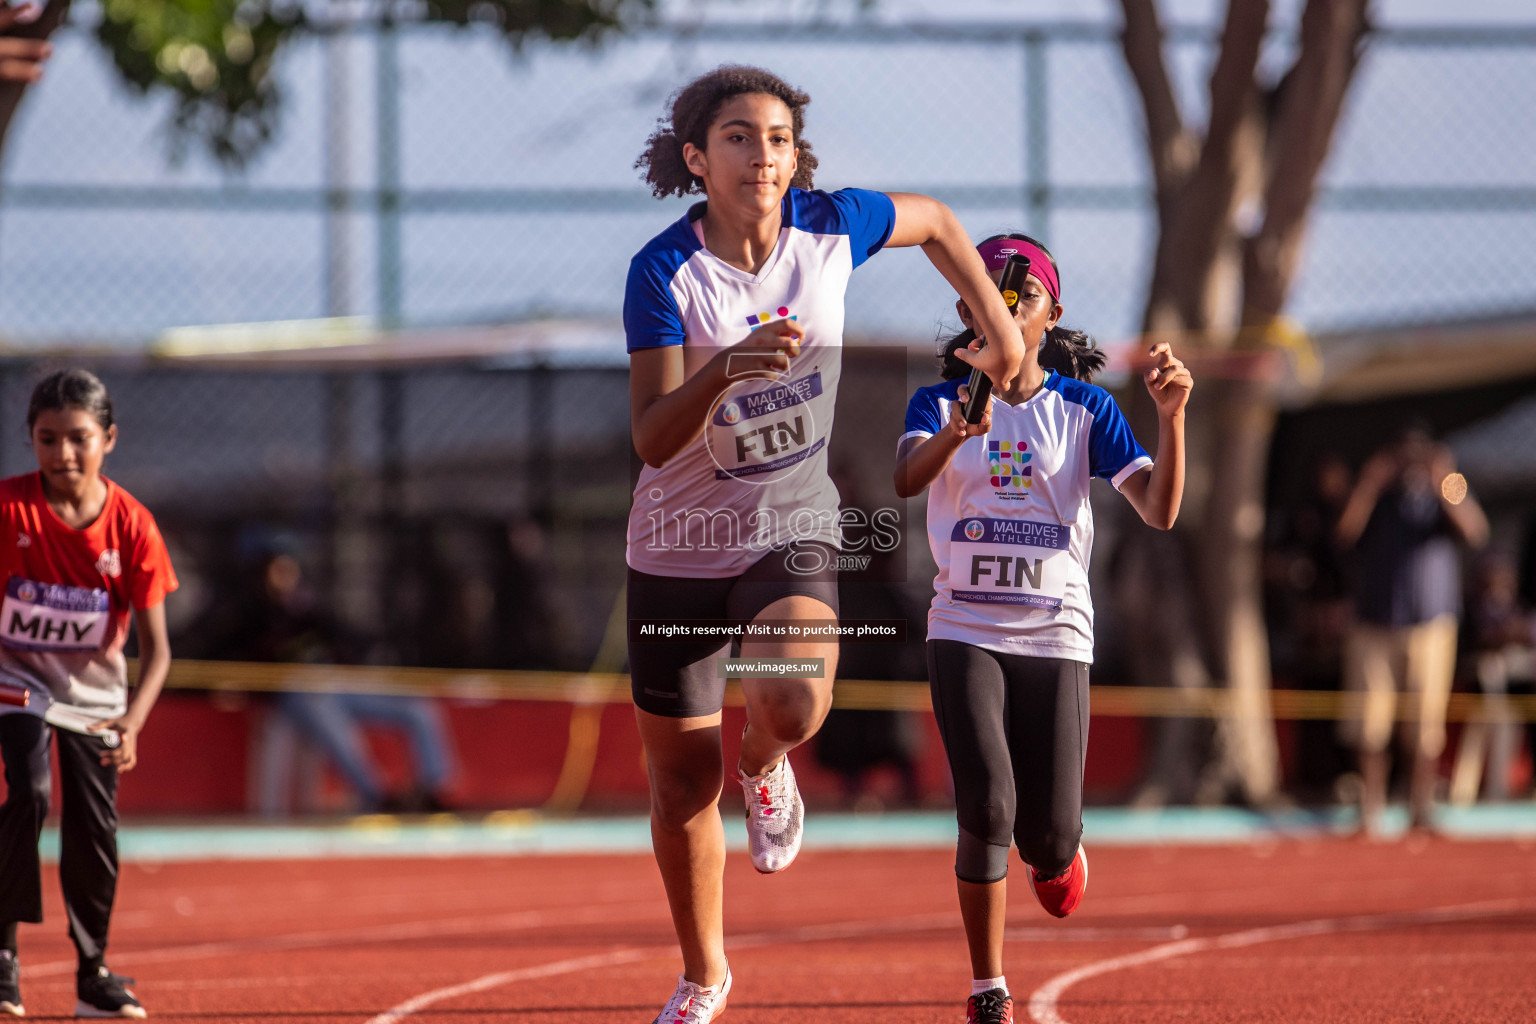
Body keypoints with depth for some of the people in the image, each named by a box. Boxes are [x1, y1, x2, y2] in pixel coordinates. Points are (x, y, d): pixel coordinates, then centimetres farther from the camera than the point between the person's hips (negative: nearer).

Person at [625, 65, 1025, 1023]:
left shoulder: (831, 227, -10)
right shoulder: (664, 271, -17)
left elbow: (935, 220, 13)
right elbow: (654, 440, -25)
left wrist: (1001, 325, 14)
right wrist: (726, 369, -41)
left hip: (794, 532, 0)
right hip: (678, 543, 0)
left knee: (795, 702, -30)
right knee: (680, 775, 7)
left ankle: (764, 766, 9)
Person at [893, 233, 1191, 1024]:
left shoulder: (1085, 410, 4)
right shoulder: (942, 403, 2)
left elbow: (1159, 511, -5)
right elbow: (908, 478, -20)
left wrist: (1171, 417, -21)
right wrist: (961, 427, -41)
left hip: (1056, 636, 1)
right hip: (965, 631, -1)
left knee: (1049, 835, -4)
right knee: (987, 809, -20)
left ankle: (1055, 852, 36)